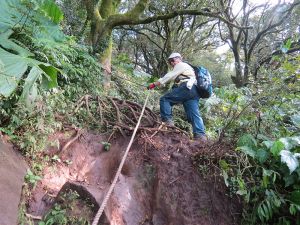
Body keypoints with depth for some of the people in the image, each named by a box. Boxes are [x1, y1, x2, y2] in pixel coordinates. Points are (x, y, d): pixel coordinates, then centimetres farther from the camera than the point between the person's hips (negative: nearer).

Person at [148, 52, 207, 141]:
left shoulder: (181, 65, 12)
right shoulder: (188, 68, 41)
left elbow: (169, 76, 2)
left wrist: (154, 84, 2)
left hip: (186, 88, -9)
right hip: (194, 92, 9)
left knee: (164, 99, -5)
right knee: (194, 114, -1)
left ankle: (167, 121, -16)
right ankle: (200, 135, -11)